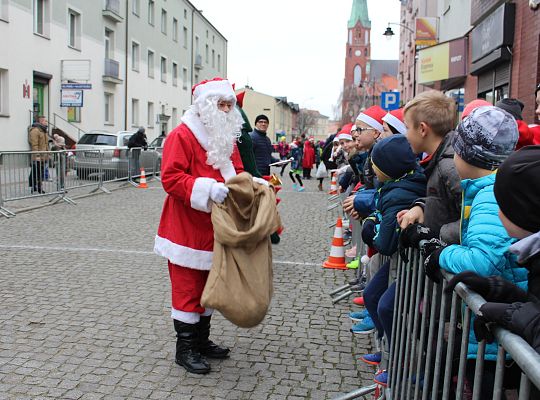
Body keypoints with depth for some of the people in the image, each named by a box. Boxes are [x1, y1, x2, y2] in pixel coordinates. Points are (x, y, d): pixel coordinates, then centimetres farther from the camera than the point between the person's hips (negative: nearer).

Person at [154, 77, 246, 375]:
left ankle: (201, 340, 32)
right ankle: (185, 348, 14)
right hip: (187, 229, -8)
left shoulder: (226, 138, 12)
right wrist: (207, 188, -32)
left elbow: (235, 174, 16)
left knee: (208, 287, 17)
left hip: (215, 230, 8)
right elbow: (171, 178, -21)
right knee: (187, 289, 1)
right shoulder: (182, 136, -13)